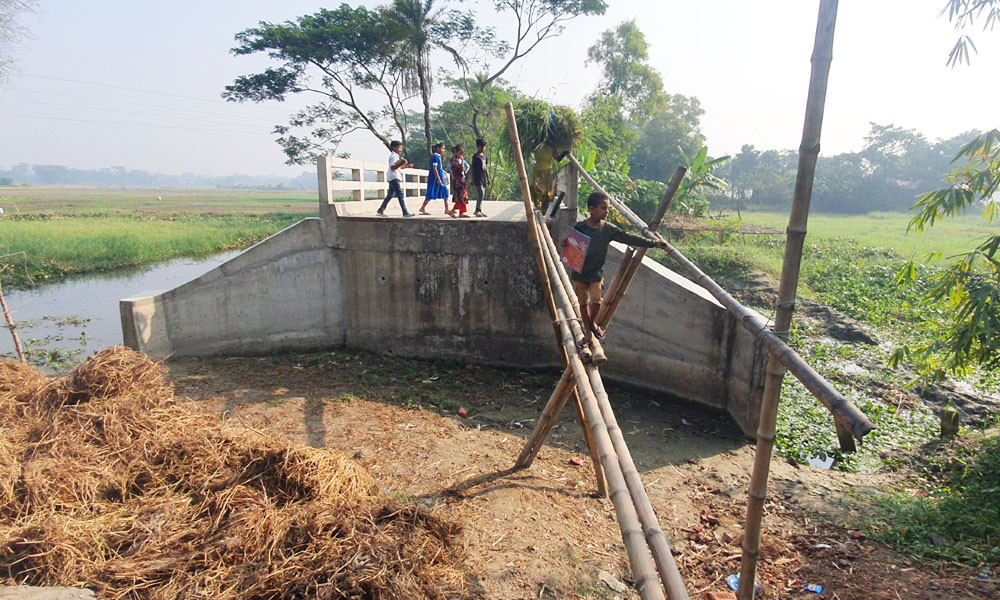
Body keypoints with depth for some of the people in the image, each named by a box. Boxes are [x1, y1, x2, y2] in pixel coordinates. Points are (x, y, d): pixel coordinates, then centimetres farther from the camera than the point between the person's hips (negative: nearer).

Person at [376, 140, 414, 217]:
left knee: (390, 195, 13)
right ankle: (405, 212, -16)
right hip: (393, 178, -10)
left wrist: (407, 166, 18)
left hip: (393, 178, 10)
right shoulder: (393, 156, -12)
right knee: (400, 194, -13)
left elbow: (398, 167, 27)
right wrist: (401, 164, -34)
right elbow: (392, 167, -22)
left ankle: (380, 210, 16)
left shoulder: (396, 156, 20)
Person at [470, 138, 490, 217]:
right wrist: (472, 181, -12)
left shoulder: (484, 155, 15)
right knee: (480, 193, -18)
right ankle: (478, 210, -17)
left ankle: (478, 210, 17)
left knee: (482, 194, 9)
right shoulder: (475, 157, -7)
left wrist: (488, 178, 20)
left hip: (483, 178, 8)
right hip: (477, 178, -8)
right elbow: (473, 169, -8)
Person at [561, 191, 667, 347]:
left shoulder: (608, 229, -7)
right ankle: (588, 333, 27)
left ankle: (592, 323, 24)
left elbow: (629, 238, -8)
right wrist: (565, 244, -24)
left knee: (596, 301, -8)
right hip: (579, 273, -1)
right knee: (583, 303, 9)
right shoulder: (579, 227, -12)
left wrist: (654, 243, -11)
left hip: (596, 273, 1)